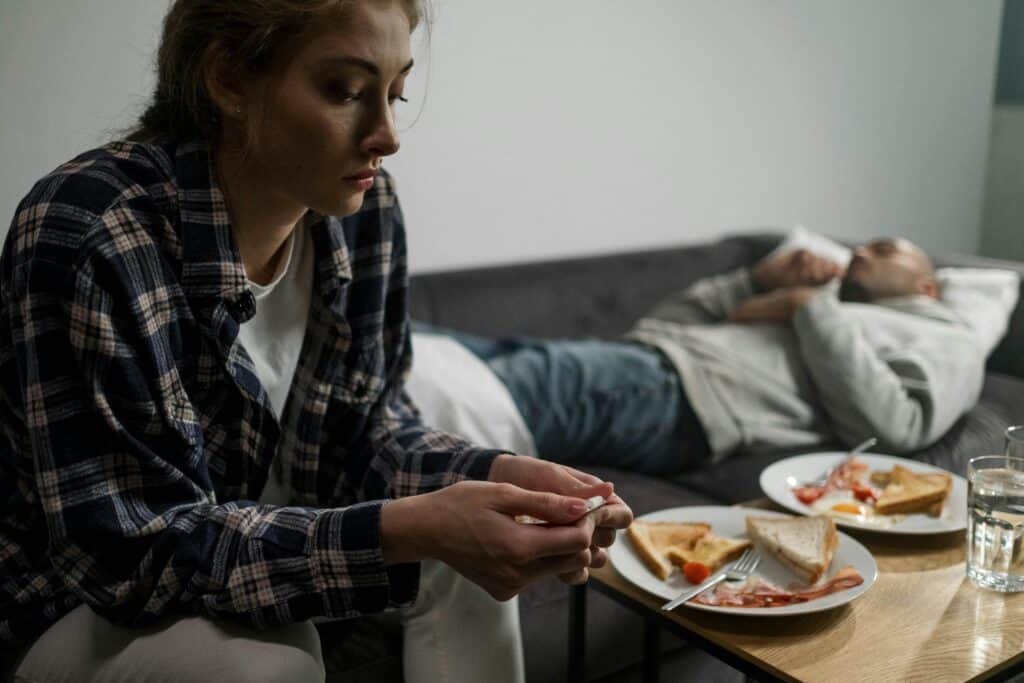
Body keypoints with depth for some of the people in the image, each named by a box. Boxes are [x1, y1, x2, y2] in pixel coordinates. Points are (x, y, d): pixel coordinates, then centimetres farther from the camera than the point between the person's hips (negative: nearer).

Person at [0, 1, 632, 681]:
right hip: (85, 598, -5)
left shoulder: (364, 205, -12)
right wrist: (405, 531, -38)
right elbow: (133, 552, -29)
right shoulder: (82, 243, -31)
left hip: (262, 523, 6)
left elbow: (369, 428, -2)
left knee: (464, 568, -7)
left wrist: (503, 476, -22)